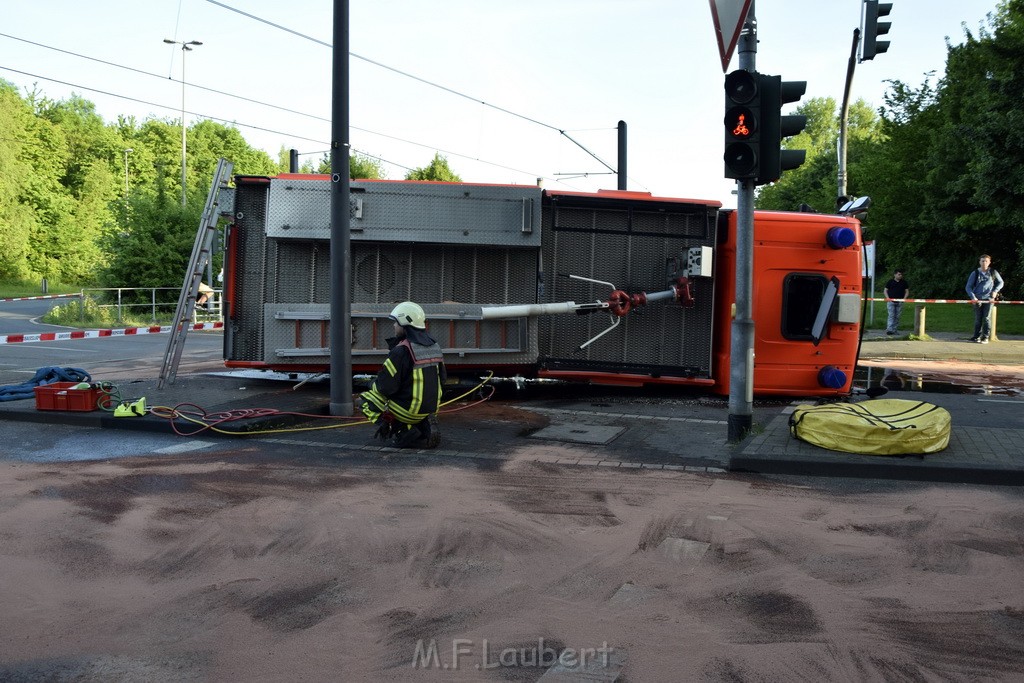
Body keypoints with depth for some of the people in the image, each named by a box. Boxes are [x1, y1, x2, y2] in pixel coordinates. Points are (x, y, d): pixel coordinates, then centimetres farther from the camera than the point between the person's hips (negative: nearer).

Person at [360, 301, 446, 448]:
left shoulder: (401, 351, -20)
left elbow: (385, 386, -20)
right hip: (432, 408, 8)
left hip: (409, 410, -8)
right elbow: (442, 377, 13)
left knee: (366, 399, 10)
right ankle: (425, 425, 10)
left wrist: (373, 386, 4)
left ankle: (403, 432, -5)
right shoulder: (435, 346, 3)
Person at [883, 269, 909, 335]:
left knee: (897, 317, 5)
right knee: (891, 316, -11)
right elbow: (885, 290, 7)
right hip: (891, 301, -3)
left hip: (899, 302, 3)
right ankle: (889, 329, -16)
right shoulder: (890, 282, 3)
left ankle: (894, 330, 11)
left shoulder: (904, 283, 9)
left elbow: (907, 291, 13)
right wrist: (887, 298, -7)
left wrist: (904, 298, -3)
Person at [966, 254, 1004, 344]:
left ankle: (985, 337, 1)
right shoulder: (975, 273, 1)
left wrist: (995, 290, -2)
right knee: (978, 319, 4)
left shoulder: (993, 272, 3)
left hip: (989, 298, -1)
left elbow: (1000, 282, 15)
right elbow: (968, 287, 2)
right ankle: (977, 336, 14)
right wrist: (973, 297, -11)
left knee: (986, 318, -4)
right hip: (978, 299, 1)